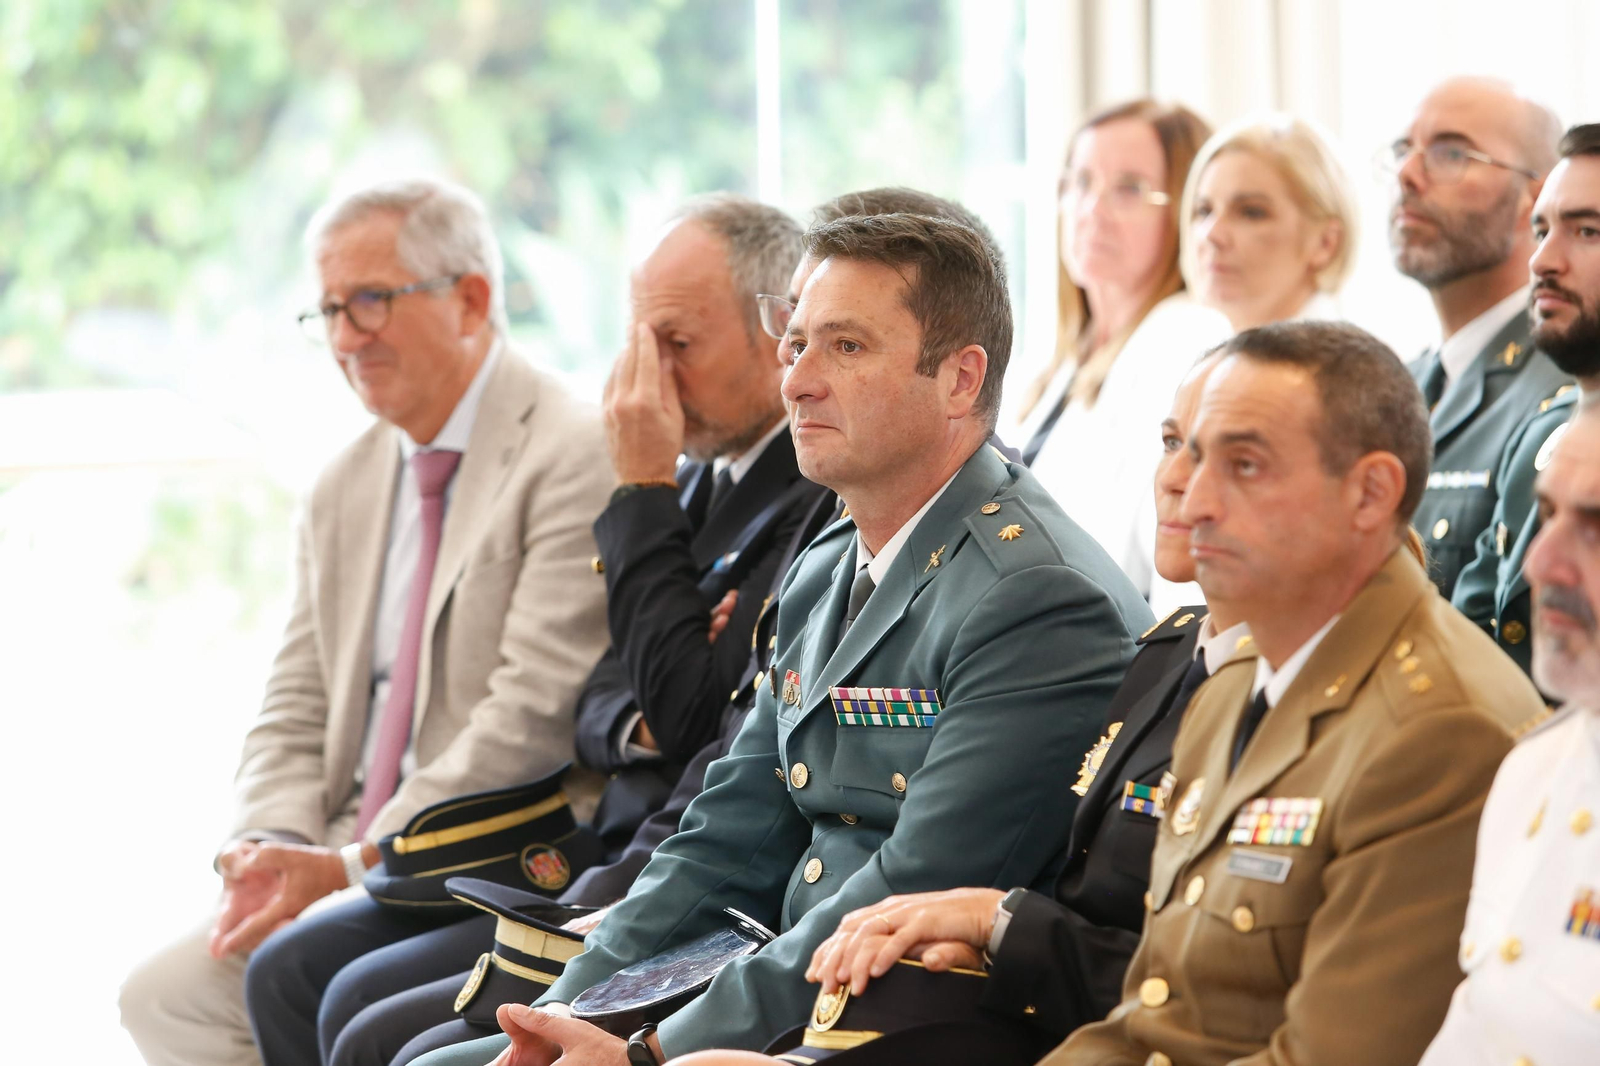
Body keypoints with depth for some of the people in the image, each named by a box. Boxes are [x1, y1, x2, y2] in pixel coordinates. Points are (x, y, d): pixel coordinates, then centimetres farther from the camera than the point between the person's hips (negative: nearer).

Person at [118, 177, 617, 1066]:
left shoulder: (579, 458, -9)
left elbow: (533, 714, -17)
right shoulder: (347, 486, 18)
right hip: (351, 867, 7)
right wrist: (273, 849, -6)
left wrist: (353, 868, -18)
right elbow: (297, 711, 16)